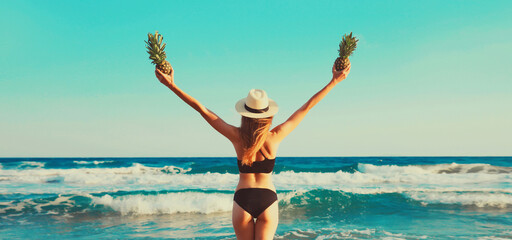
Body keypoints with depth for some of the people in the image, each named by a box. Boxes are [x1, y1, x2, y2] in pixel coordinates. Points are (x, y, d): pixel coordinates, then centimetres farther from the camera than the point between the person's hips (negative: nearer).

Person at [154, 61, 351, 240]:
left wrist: (171, 85, -4)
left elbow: (200, 108, -8)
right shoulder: (275, 137, -8)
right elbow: (306, 108, -5)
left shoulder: (237, 136, -8)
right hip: (268, 201, -1)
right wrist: (334, 81, 1)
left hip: (242, 200, 1)